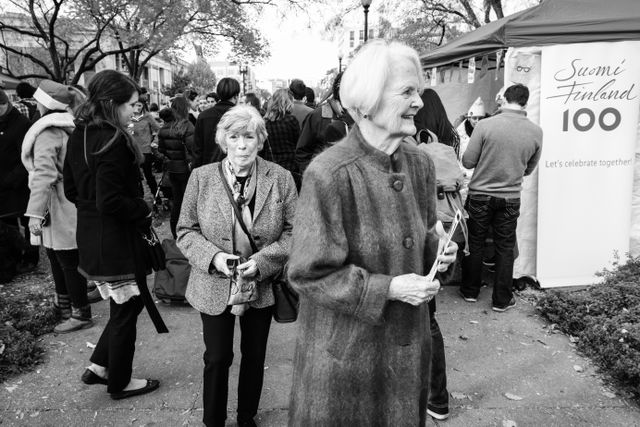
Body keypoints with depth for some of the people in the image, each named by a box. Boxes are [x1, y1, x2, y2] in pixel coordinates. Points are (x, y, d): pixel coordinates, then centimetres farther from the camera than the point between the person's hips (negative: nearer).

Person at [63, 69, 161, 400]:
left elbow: (71, 190, 13)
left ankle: (98, 367, 30)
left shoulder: (79, 136, 7)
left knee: (126, 304, 22)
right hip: (116, 239, -9)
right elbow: (110, 200, -25)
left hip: (90, 235, 9)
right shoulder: (113, 140, -21)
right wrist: (144, 211, -11)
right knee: (126, 310, 8)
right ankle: (119, 382, 24)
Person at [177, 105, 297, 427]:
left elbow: (293, 232, -6)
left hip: (262, 286, 1)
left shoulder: (280, 178, -7)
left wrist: (262, 260, -21)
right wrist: (213, 256, -19)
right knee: (217, 358, 10)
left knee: (254, 356, 18)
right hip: (214, 287, -1)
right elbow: (186, 230, -2)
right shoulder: (201, 177, -6)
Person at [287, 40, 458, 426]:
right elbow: (309, 274, -19)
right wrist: (389, 288, -22)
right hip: (346, 348, -6)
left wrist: (438, 251, -8)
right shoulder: (329, 175, -23)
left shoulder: (420, 164, -1)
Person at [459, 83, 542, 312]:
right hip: (511, 198, 2)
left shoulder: (485, 125, -15)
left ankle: (470, 291, 27)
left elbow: (467, 161, -10)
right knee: (505, 249, 13)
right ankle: (502, 299, 22)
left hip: (480, 194, -1)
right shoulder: (536, 132, -4)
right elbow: (529, 169, 7)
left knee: (474, 244, 14)